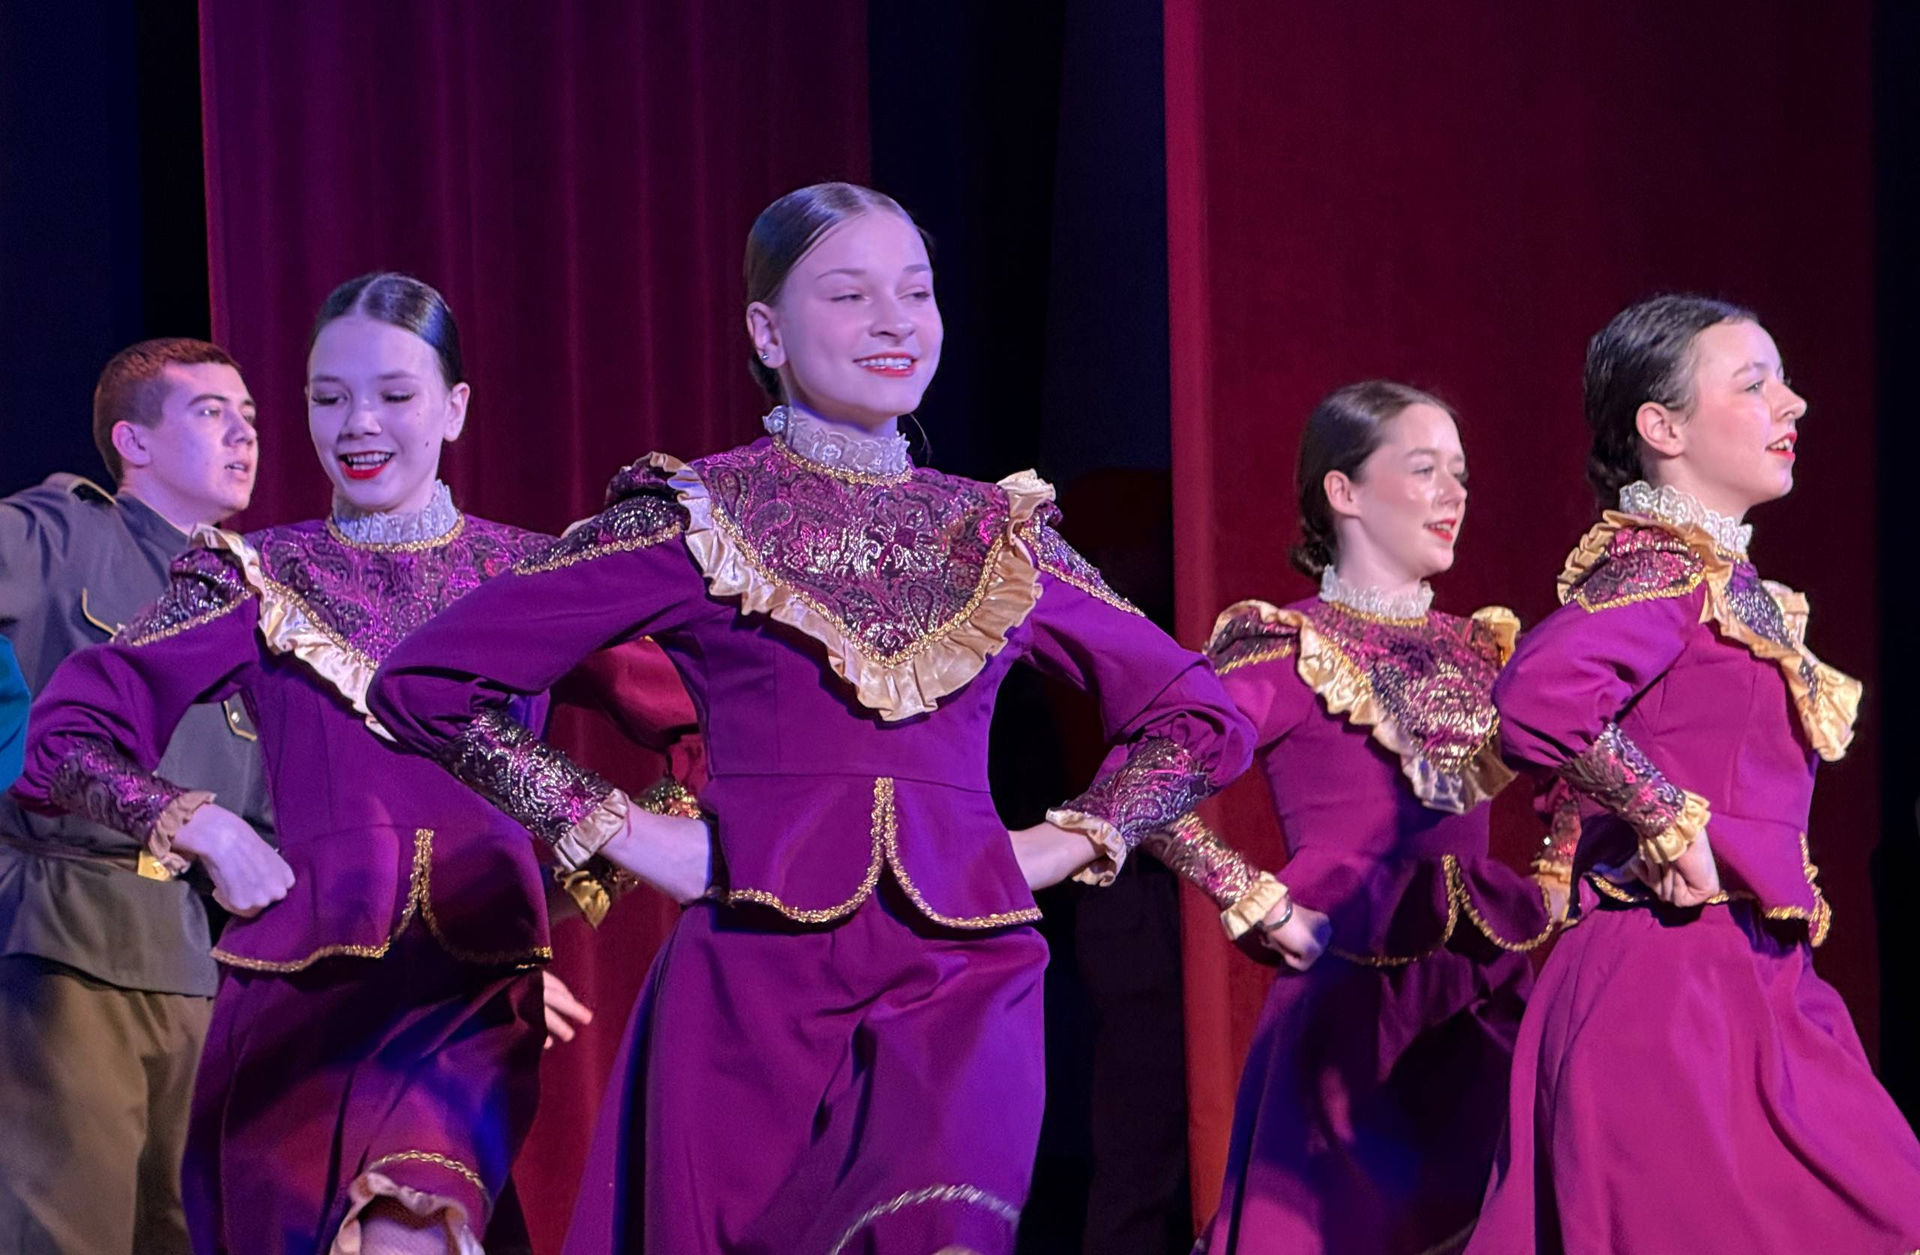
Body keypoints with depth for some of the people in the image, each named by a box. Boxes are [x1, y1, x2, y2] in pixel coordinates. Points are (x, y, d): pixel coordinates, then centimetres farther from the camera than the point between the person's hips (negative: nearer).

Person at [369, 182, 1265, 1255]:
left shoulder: (1001, 533, 14)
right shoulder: (694, 517, 5)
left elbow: (1201, 720, 24)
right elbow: (427, 683, 5)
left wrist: (1066, 843, 11)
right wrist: (615, 826, 1)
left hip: (964, 974, 1)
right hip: (759, 975, -1)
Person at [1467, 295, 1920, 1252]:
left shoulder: (1727, 580, 16)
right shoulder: (1665, 569, -13)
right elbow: (1538, 703, -31)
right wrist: (1675, 823, -20)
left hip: (1744, 986, 9)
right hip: (1674, 993, -9)